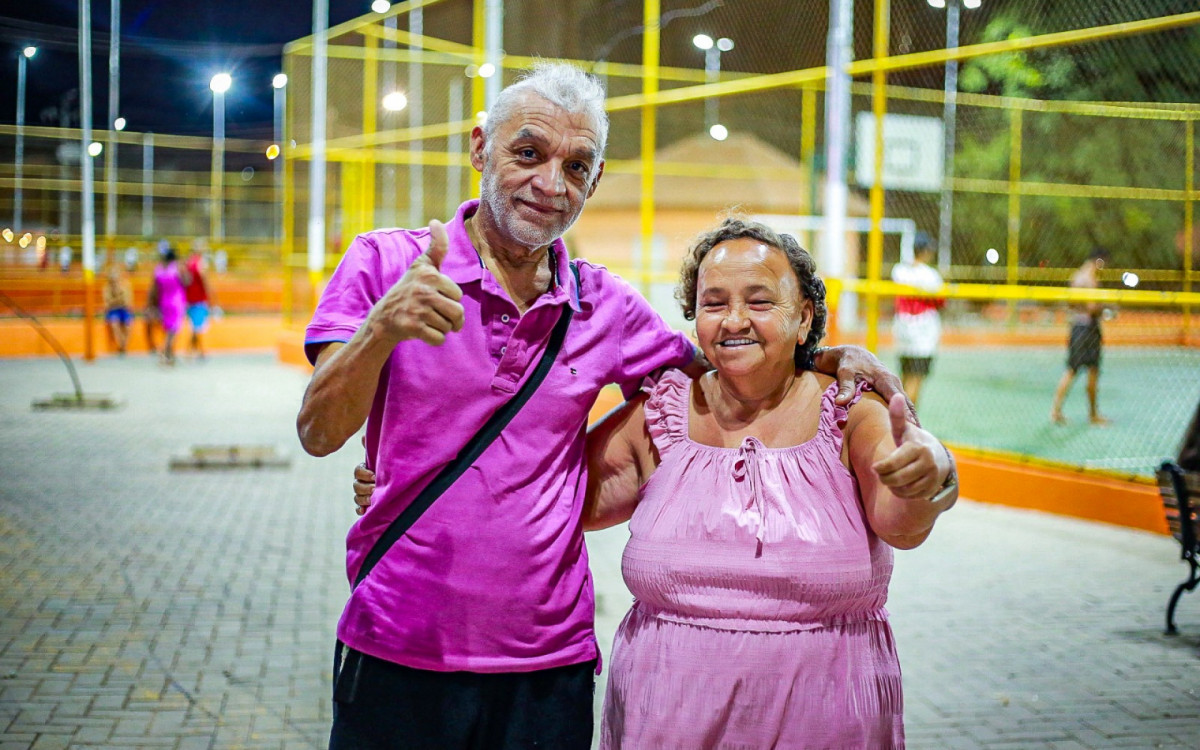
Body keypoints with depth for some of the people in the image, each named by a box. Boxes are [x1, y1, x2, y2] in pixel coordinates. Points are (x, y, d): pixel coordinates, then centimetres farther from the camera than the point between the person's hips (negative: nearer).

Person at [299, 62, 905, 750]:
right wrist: (382, 329, -32)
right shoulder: (386, 265, -4)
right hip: (397, 659, -2)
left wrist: (832, 356, 2)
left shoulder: (608, 309, 5)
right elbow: (320, 433, -13)